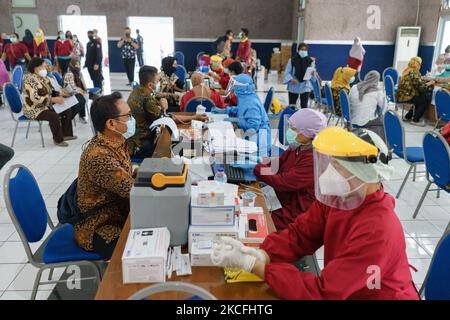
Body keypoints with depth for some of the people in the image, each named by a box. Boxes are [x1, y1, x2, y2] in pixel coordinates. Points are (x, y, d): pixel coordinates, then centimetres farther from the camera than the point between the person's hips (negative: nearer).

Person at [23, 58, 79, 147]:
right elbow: (35, 98, -28)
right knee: (54, 116, -31)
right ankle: (58, 139, -13)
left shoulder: (43, 78, 8)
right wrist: (53, 100, -28)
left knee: (67, 110, 2)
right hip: (34, 109, -9)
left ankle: (66, 134, 10)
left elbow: (49, 92, 15)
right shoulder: (30, 80, -20)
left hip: (46, 106, 9)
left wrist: (60, 93, -3)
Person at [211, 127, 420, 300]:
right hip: (341, 290, 6)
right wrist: (258, 254, -24)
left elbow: (322, 293, -30)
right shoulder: (338, 197, -9)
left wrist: (252, 265, -33)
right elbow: (299, 234, -6)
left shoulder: (376, 231, -31)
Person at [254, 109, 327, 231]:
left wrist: (256, 168, -17)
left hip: (297, 215, -8)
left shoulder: (314, 160, -24)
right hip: (283, 201, 8)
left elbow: (283, 182, -27)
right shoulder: (297, 148, 5)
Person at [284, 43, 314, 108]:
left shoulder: (310, 60, 2)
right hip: (293, 87, 0)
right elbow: (287, 72, 0)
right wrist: (291, 79, -18)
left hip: (305, 86, 0)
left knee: (304, 106, -3)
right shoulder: (292, 60, -3)